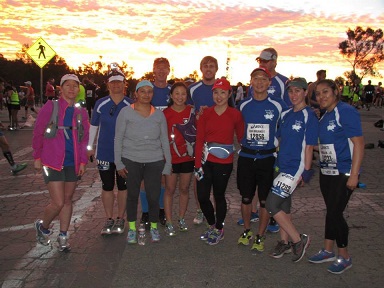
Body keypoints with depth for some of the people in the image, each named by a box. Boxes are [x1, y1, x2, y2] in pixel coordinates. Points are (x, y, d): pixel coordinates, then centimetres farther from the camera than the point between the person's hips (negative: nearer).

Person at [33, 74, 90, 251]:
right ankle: (43, 226, 24)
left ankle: (63, 237, 26)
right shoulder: (50, 107, -4)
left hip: (73, 164, 4)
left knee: (68, 200, 11)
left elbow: (84, 139, 11)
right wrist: (37, 158, -1)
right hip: (52, 162, -4)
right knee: (58, 203, -6)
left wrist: (83, 161, 3)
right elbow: (38, 133, 0)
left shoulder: (81, 113, 7)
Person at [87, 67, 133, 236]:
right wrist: (90, 146, 10)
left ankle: (120, 219, 26)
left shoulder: (130, 105, -4)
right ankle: (109, 219, 23)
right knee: (107, 187, 9)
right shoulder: (100, 104, -1)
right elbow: (93, 126, 9)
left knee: (123, 186, 10)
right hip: (104, 152, 1)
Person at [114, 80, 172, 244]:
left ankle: (154, 227, 26)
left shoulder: (159, 115, 6)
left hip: (154, 162, 1)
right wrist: (118, 162, -3)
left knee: (153, 196, 1)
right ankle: (132, 228, 29)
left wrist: (168, 164, 6)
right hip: (131, 161, -1)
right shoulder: (125, 112, -1)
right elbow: (118, 138, 1)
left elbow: (165, 141, 9)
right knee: (132, 195, 10)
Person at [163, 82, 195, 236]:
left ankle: (181, 219, 30)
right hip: (171, 158, -2)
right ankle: (169, 222, 19)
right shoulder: (165, 113, -5)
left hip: (187, 157, 2)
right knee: (170, 189, 7)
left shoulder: (191, 111, 1)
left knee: (184, 189, 13)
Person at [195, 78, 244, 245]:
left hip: (224, 163, -2)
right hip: (205, 161, 3)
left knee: (219, 196, 9)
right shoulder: (206, 113, 1)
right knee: (202, 196, 4)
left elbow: (241, 137, 6)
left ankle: (219, 230, 31)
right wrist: (198, 164, -5)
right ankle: (211, 225, 32)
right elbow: (199, 140, -1)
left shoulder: (235, 114, -3)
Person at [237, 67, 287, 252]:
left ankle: (260, 236, 22)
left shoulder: (278, 105, -3)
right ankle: (246, 231, 31)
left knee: (265, 200, 6)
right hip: (246, 157, 2)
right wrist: (244, 143, 6)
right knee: (246, 197, 11)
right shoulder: (243, 105, 4)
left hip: (268, 158, -2)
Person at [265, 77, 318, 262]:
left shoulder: (309, 116, -10)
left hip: (295, 167, -7)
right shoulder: (285, 115, 10)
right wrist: (277, 162, 13)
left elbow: (309, 147, -11)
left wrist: (305, 172, -12)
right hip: (281, 166, 7)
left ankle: (299, 240, 7)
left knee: (271, 205, -10)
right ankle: (285, 242, 31)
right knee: (283, 205, 15)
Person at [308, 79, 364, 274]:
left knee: (335, 213, -3)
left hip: (344, 173, -8)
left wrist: (354, 174, -21)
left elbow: (359, 143, -18)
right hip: (326, 171, 8)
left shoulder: (346, 112, -14)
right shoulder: (324, 116, 11)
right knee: (331, 212, 16)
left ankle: (344, 257, 16)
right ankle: (328, 251, 29)